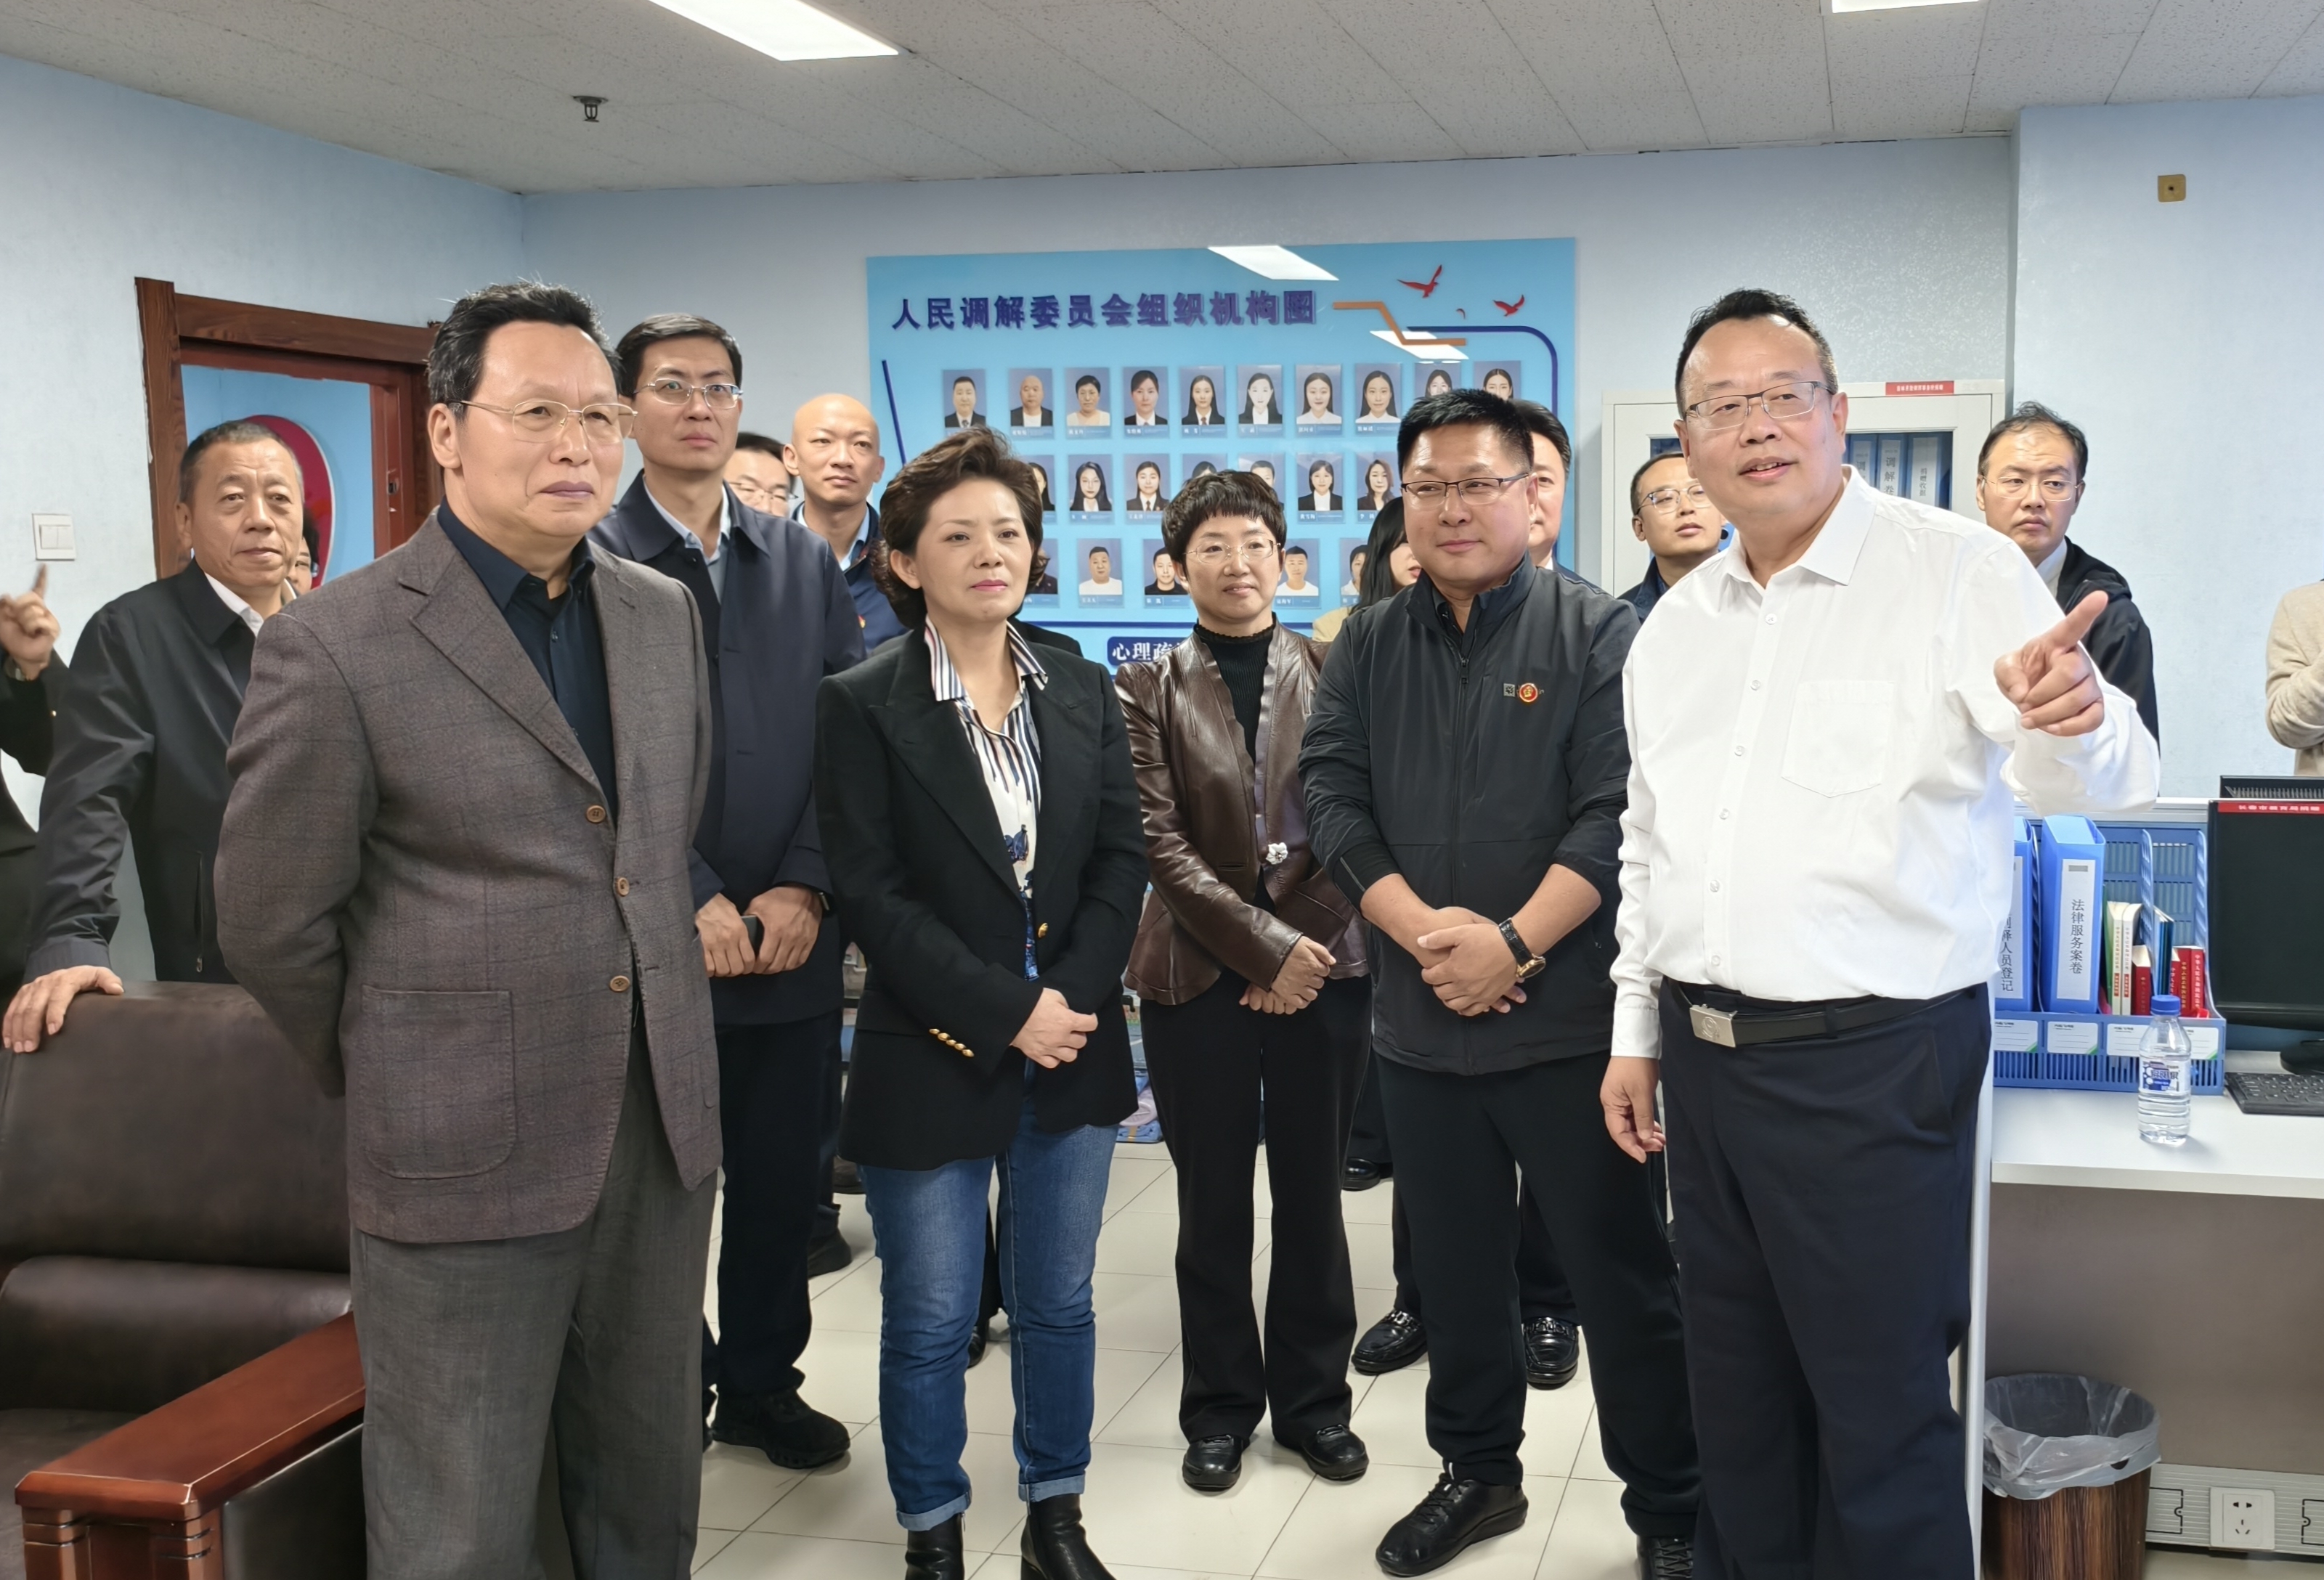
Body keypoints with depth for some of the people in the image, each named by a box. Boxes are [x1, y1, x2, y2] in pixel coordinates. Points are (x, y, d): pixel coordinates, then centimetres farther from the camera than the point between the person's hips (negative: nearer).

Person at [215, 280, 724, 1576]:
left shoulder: (665, 615, 7)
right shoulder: (334, 645, -12)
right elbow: (273, 923, -5)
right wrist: (389, 1081, 6)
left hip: (664, 1133, 5)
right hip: (463, 1164, -5)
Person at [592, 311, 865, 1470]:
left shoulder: (803, 561, 10)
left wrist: (804, 889, -6)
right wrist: (692, 901, -14)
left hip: (794, 936, 4)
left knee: (785, 1178, 12)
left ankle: (762, 1380, 29)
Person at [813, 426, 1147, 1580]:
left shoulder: (1083, 691, 7)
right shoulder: (863, 705, -7)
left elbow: (1122, 858, 4)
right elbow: (872, 892, -12)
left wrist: (1073, 997, -11)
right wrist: (1004, 1013, -16)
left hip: (1073, 1047, 4)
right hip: (934, 1060, -4)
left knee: (1059, 1304, 14)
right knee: (931, 1322, 8)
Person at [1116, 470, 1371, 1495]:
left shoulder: (1332, 672, 6)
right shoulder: (1150, 690, 4)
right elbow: (1159, 841, -4)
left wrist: (1308, 945, -9)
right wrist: (1266, 945, -12)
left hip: (1324, 966, 1)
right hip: (1199, 973, 0)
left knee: (1312, 1190, 9)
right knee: (1212, 1200, 8)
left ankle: (1314, 1399, 24)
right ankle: (1220, 1406, 22)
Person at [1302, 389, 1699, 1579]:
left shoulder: (1596, 633, -4)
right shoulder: (1366, 648, 8)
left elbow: (1617, 810, -12)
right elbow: (1333, 799, 0)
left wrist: (1514, 944, -19)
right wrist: (1421, 930, -15)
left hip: (1570, 1023, -4)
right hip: (1421, 1024, 4)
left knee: (1621, 1275, 3)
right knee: (1455, 1271, 17)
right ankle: (1476, 1475, 35)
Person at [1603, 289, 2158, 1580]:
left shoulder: (1957, 572, -9)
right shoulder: (1677, 625, 10)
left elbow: (2109, 782, -18)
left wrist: (2070, 723, -41)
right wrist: (1637, 1029, 15)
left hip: (1873, 1064, -6)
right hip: (1704, 1055, 6)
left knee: (1879, 1411, 4)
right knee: (1738, 1394, 20)